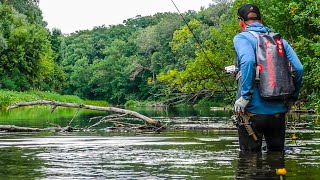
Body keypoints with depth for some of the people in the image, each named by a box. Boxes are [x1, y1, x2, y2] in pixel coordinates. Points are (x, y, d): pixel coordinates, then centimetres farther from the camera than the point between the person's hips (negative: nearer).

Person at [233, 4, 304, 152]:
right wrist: (292, 98, 12)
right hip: (279, 111, 4)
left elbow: (248, 61, -22)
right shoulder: (279, 40, 12)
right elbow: (298, 69, 3)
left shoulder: (242, 38, -2)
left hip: (253, 110, -4)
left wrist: (245, 96, -19)